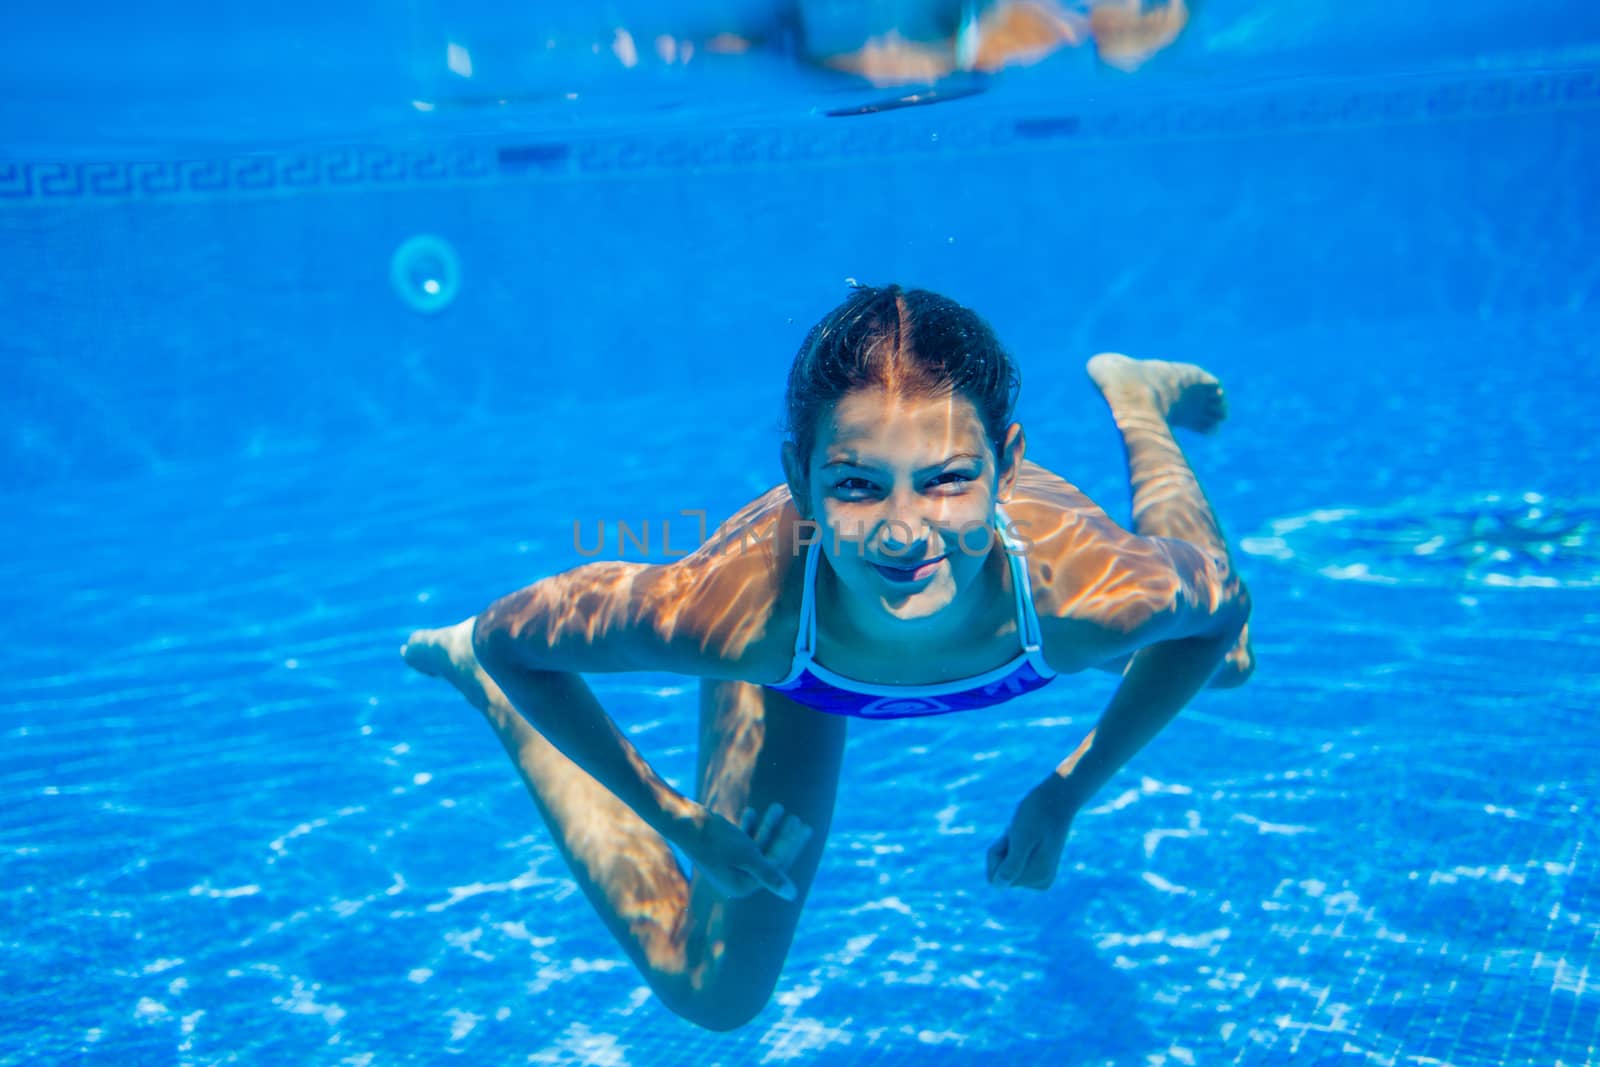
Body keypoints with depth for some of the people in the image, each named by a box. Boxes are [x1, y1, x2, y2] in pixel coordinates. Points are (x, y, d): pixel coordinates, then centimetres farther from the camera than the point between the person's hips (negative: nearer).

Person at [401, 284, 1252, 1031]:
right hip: (800, 663, -1)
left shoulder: (1083, 585, -45)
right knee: (710, 993, 12)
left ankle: (1129, 391, 48)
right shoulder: (740, 610, -47)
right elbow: (506, 634, -28)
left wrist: (1068, 793, -16)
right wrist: (677, 818, -23)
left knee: (1220, 661, 29)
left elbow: (1221, 602, -20)